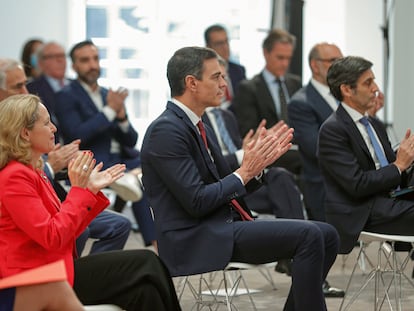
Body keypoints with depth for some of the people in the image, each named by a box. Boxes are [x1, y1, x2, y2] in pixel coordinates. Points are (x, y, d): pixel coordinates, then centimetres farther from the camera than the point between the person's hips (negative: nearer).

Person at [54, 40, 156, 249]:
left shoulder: (109, 95, 19)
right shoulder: (67, 96, 1)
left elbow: (131, 141, 15)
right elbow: (76, 136, -14)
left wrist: (122, 118, -6)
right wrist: (109, 111, -12)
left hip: (121, 159, 7)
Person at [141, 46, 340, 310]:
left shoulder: (201, 129, 17)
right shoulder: (166, 130, -13)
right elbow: (197, 202, -19)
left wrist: (258, 163, 3)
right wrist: (245, 172, -10)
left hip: (224, 227, 10)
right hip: (198, 240, -10)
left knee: (327, 235, 1)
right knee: (308, 235, -21)